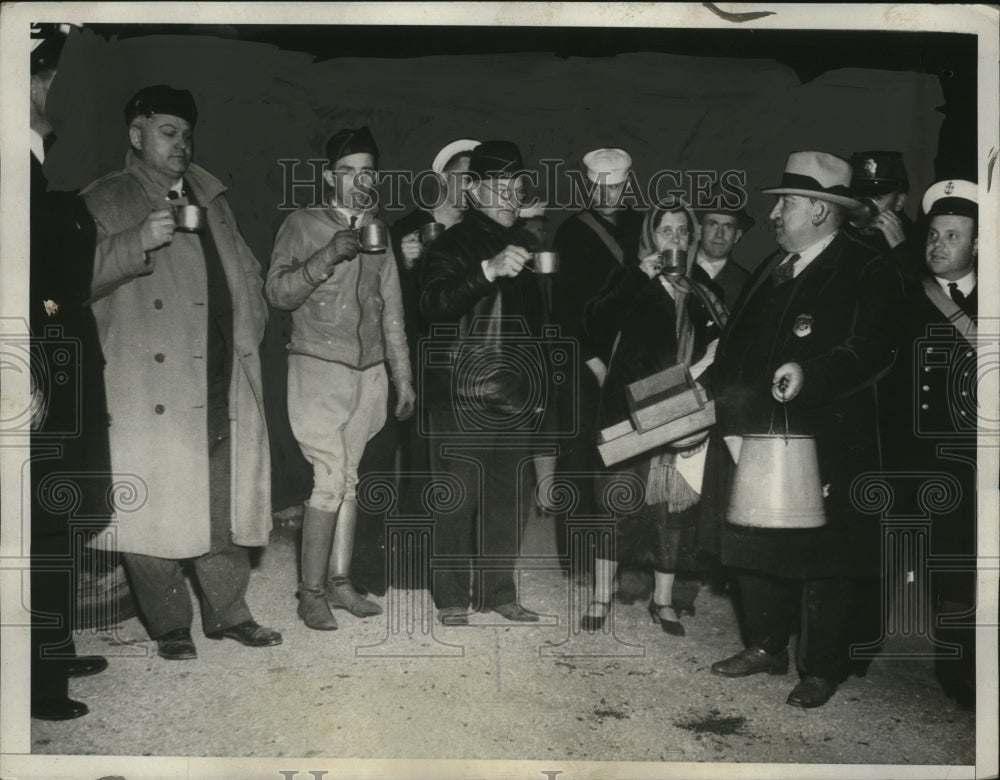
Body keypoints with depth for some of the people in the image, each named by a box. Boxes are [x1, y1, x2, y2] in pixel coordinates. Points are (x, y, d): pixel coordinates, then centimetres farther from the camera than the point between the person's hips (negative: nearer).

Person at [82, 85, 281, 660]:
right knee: (155, 506, -2)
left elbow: (246, 272, 26)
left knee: (226, 501, 9)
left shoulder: (210, 197, 21)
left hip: (222, 382, 5)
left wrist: (249, 329, 12)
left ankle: (228, 612, 22)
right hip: (149, 387, -5)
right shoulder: (103, 202, 4)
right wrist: (140, 241, -21)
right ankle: (170, 625, 12)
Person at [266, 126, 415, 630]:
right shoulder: (303, 225, 1)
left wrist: (403, 377, 16)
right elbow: (277, 292, -8)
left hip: (368, 372, 5)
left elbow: (391, 310, 18)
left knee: (349, 480, 6)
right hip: (319, 368, -4)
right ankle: (311, 592, 0)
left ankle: (339, 582, 16)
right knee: (331, 481, -10)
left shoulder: (377, 232, 15)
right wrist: (327, 258, -19)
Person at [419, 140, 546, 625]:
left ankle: (498, 591, 20)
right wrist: (488, 271, -39)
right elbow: (432, 303, -25)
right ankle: (451, 598, 9)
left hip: (511, 399, 6)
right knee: (458, 499, -3)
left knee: (508, 499, 9)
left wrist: (536, 388, 20)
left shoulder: (523, 248, 16)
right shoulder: (452, 245, -5)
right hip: (460, 398, -6)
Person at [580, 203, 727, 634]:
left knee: (672, 505, 5)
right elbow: (596, 324, -12)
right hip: (630, 407, -3)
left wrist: (705, 365, -6)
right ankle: (601, 596, 3)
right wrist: (640, 279, -14)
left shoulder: (701, 294, 15)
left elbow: (719, 343, 15)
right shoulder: (630, 280, 5)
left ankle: (663, 599, 16)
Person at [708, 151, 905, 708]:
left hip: (831, 443, -7)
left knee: (826, 556, 2)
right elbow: (737, 345, 17)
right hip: (763, 437, 7)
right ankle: (767, 646, 31)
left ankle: (823, 669, 16)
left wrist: (810, 373, -32)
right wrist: (734, 419, 8)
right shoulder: (772, 270, 15)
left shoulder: (870, 272, -7)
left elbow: (872, 351, -18)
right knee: (755, 547, 14)